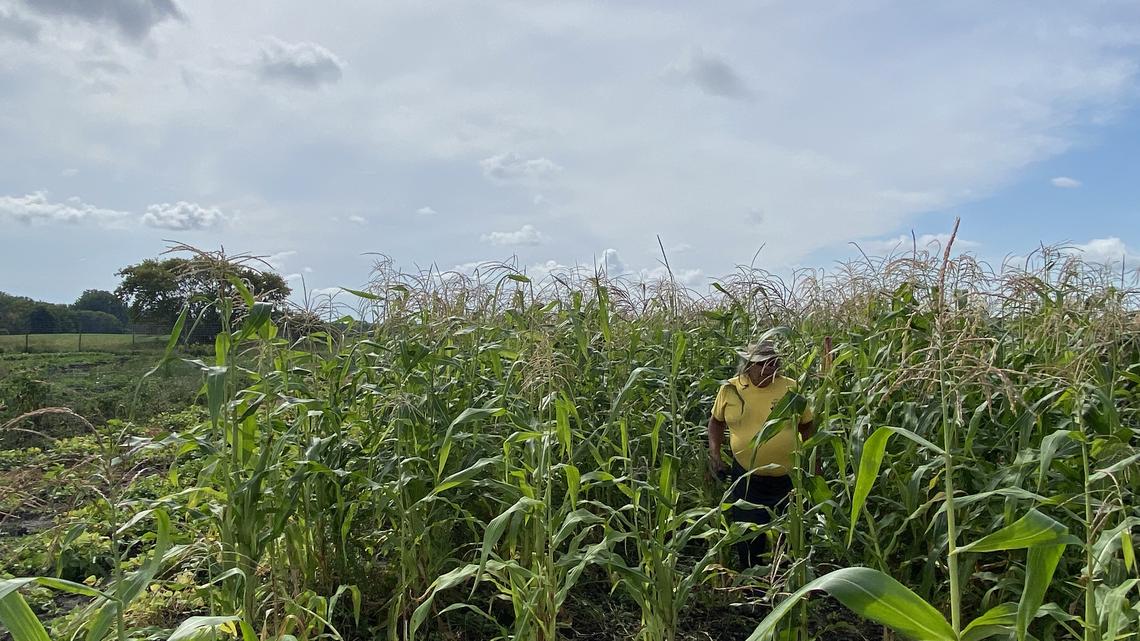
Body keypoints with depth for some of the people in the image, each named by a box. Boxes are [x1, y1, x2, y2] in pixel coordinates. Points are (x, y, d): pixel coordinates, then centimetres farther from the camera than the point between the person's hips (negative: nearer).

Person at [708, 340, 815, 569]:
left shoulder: (791, 389, -7)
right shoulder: (730, 389, -6)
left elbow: (807, 425, 7)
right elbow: (716, 421, 10)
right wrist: (714, 452, -2)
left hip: (787, 479, 1)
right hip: (746, 479, 0)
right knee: (748, 541, 11)